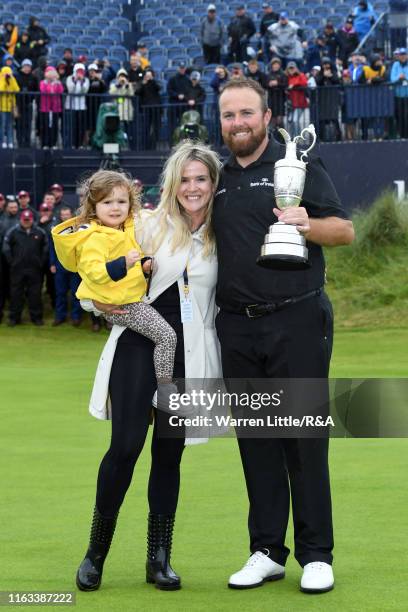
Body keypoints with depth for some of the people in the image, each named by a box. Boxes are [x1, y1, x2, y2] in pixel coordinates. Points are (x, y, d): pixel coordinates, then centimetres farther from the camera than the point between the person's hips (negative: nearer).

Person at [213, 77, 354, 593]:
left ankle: (316, 555, 4)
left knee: (305, 436, -2)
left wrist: (308, 225, -25)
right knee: (255, 438, 7)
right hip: (237, 327, 5)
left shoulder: (297, 167, 1)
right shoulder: (218, 179, 15)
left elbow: (345, 230, -4)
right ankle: (267, 551, 14)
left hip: (297, 322, -5)